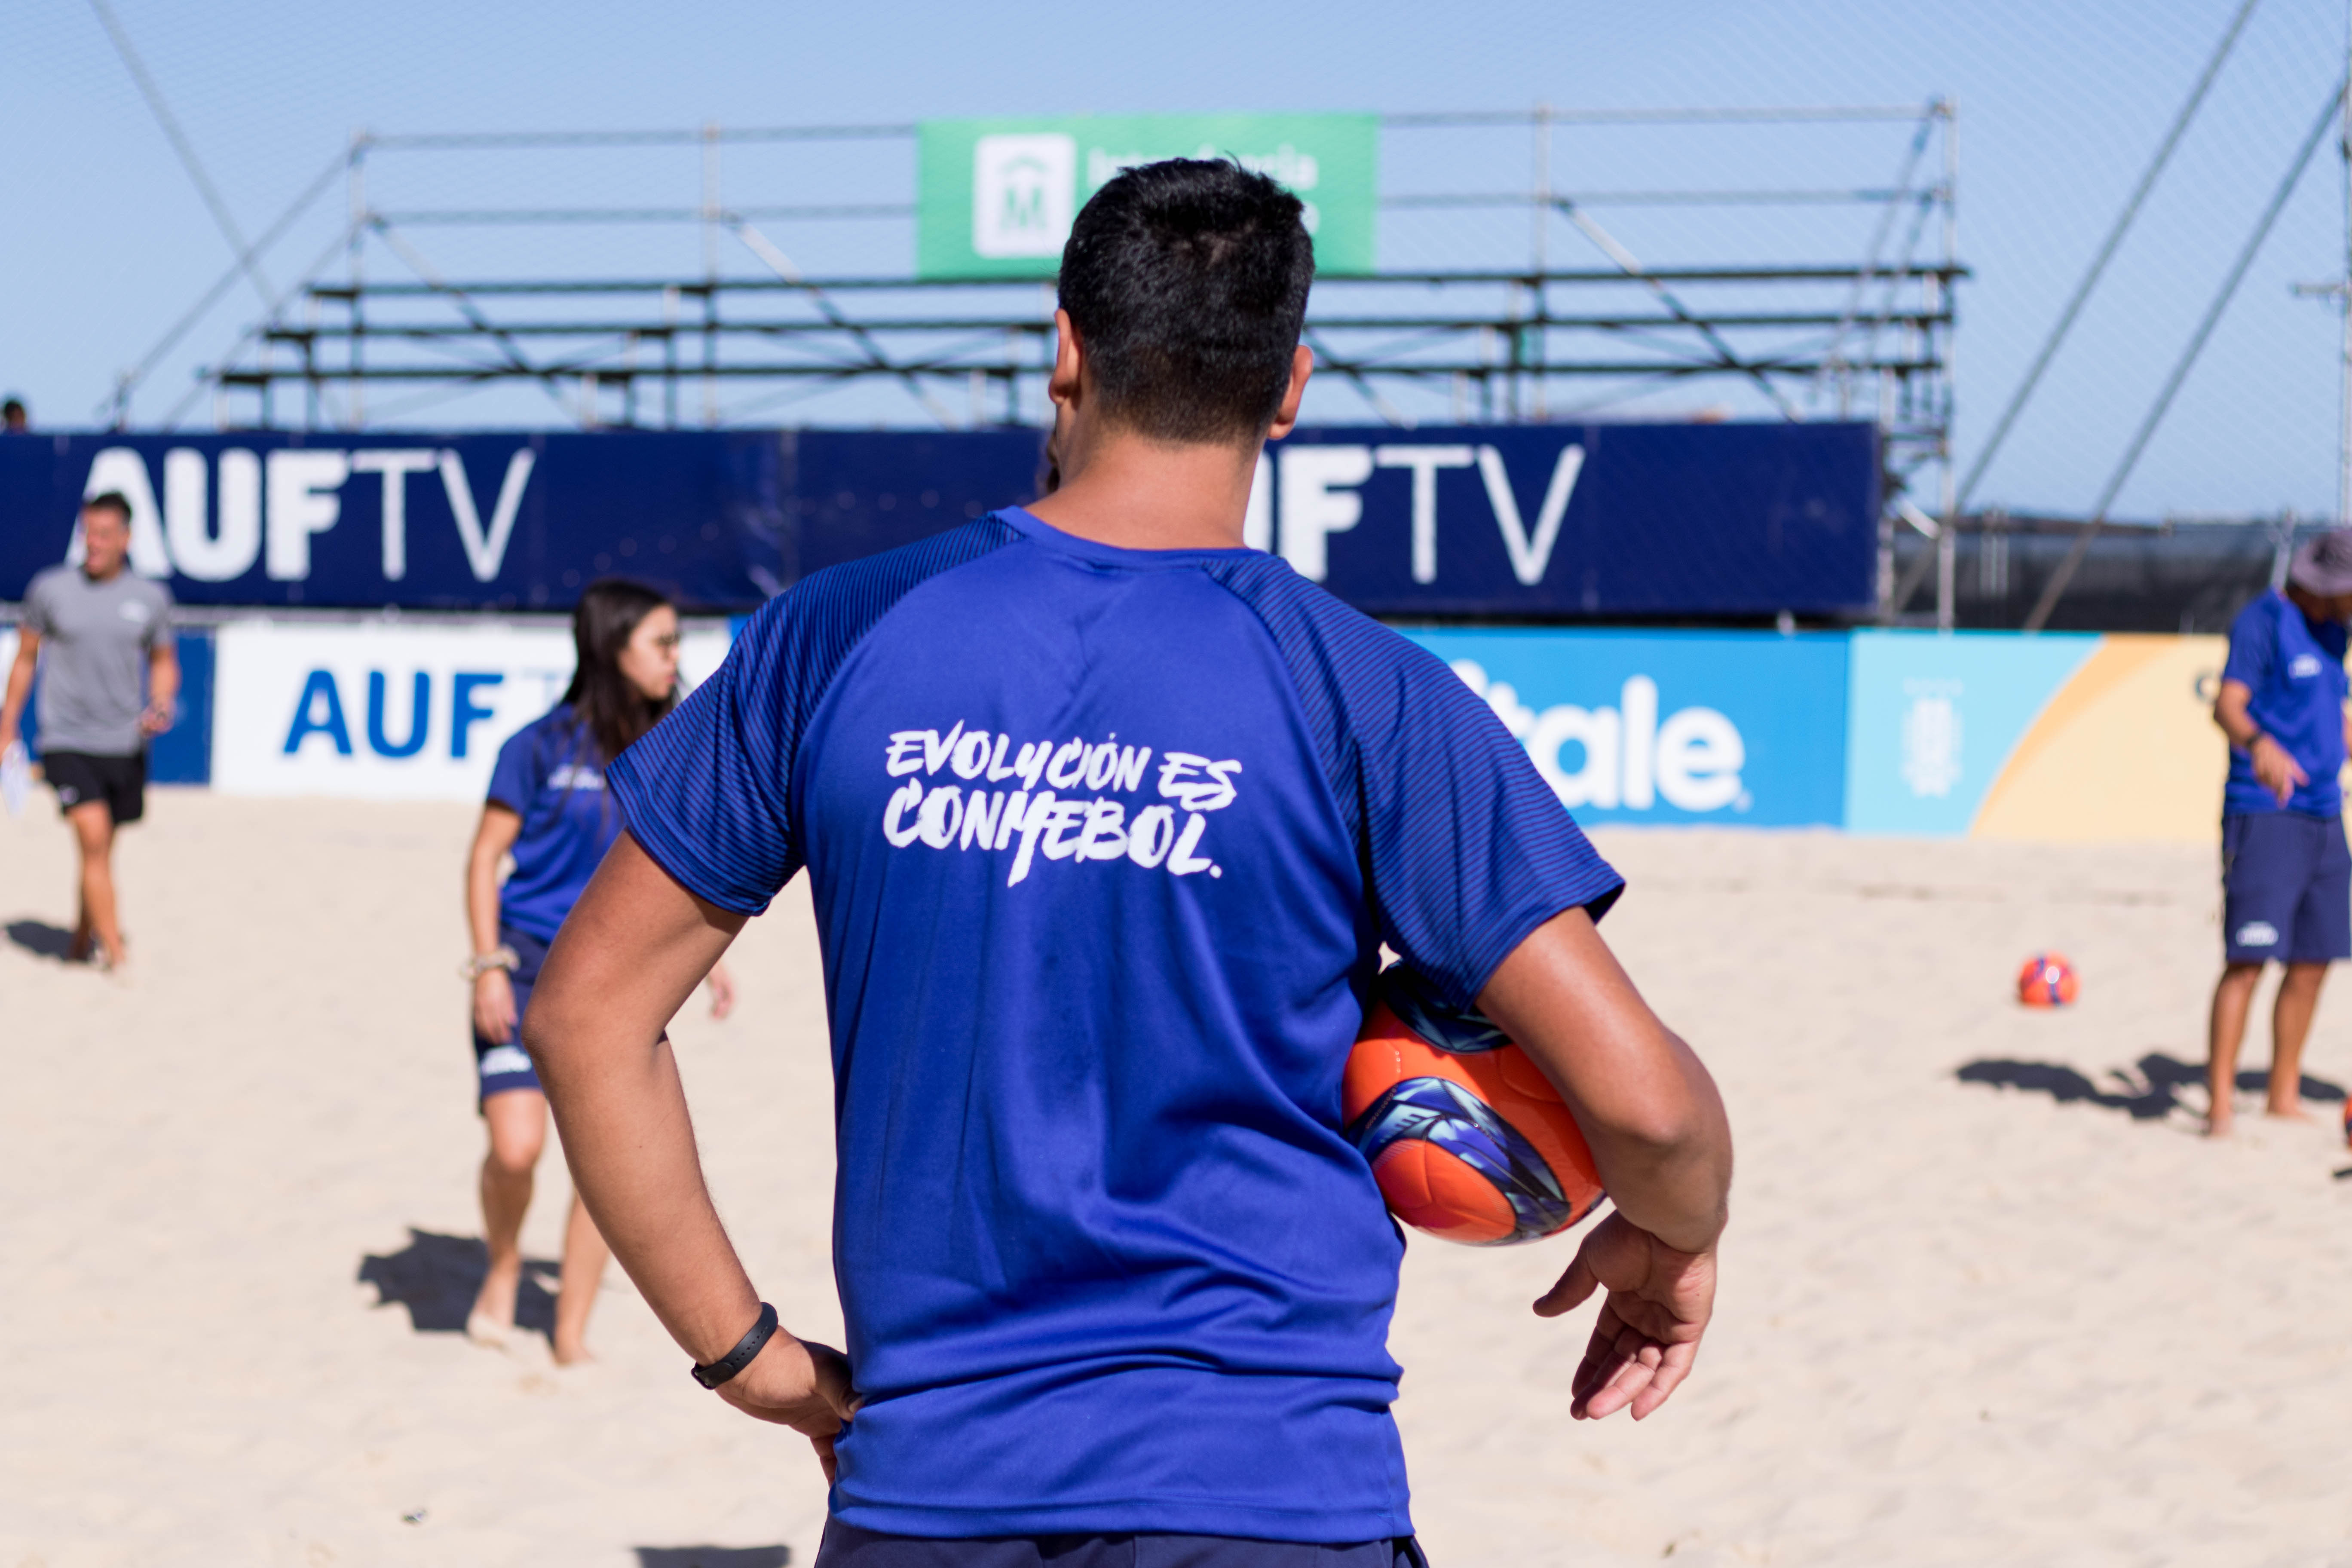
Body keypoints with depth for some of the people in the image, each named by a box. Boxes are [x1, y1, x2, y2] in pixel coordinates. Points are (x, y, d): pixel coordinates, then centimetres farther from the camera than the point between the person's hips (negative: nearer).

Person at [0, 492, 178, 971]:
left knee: (102, 850, 14)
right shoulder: (50, 589, -2)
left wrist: (162, 707, -3)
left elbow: (163, 661, 16)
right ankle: (118, 956, -17)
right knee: (94, 839, -17)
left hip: (126, 746, 3)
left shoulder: (152, 598, 2)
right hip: (67, 742, -3)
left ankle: (82, 941, 34)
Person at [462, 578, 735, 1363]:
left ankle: (571, 1337, 13)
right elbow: (486, 855, -4)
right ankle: (503, 1266, 16)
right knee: (516, 1145, -16)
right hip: (529, 966, -4)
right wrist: (488, 966, -11)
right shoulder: (542, 747, -8)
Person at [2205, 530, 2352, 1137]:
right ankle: (2219, 1104, -11)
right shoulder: (2263, 622, -10)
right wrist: (2260, 744, -43)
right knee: (2248, 960, -13)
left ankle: (2284, 1097, 20)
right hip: (2263, 815, -8)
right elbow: (2227, 704, -24)